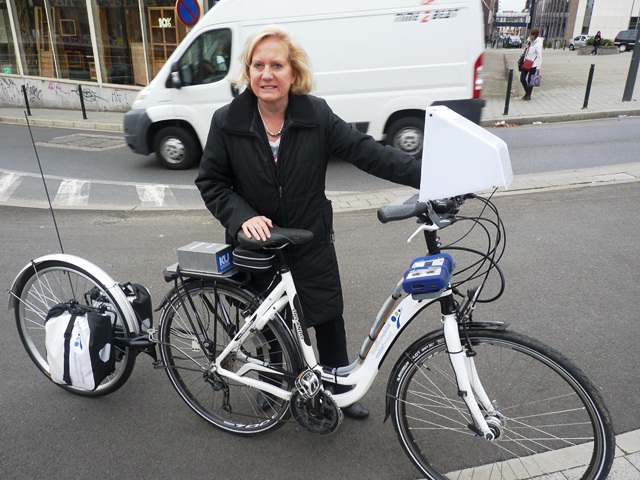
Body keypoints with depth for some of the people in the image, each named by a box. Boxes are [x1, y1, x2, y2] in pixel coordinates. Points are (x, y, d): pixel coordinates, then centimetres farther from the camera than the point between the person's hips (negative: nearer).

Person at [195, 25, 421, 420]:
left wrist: (427, 175, -26)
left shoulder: (316, 114, -11)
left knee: (329, 317, 13)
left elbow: (365, 151, -17)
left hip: (311, 243, 0)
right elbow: (210, 181, -4)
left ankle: (340, 389, 38)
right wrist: (243, 217, -21)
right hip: (259, 244, 0)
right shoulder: (228, 121, -10)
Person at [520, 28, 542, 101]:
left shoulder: (538, 44, -17)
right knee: (522, 79, 5)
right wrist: (526, 48, -5)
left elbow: (539, 56, -16)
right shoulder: (529, 41, 4)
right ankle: (527, 92, 25)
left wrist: (538, 67, -17)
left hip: (533, 65, -6)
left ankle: (528, 95, 18)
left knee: (530, 81, 3)